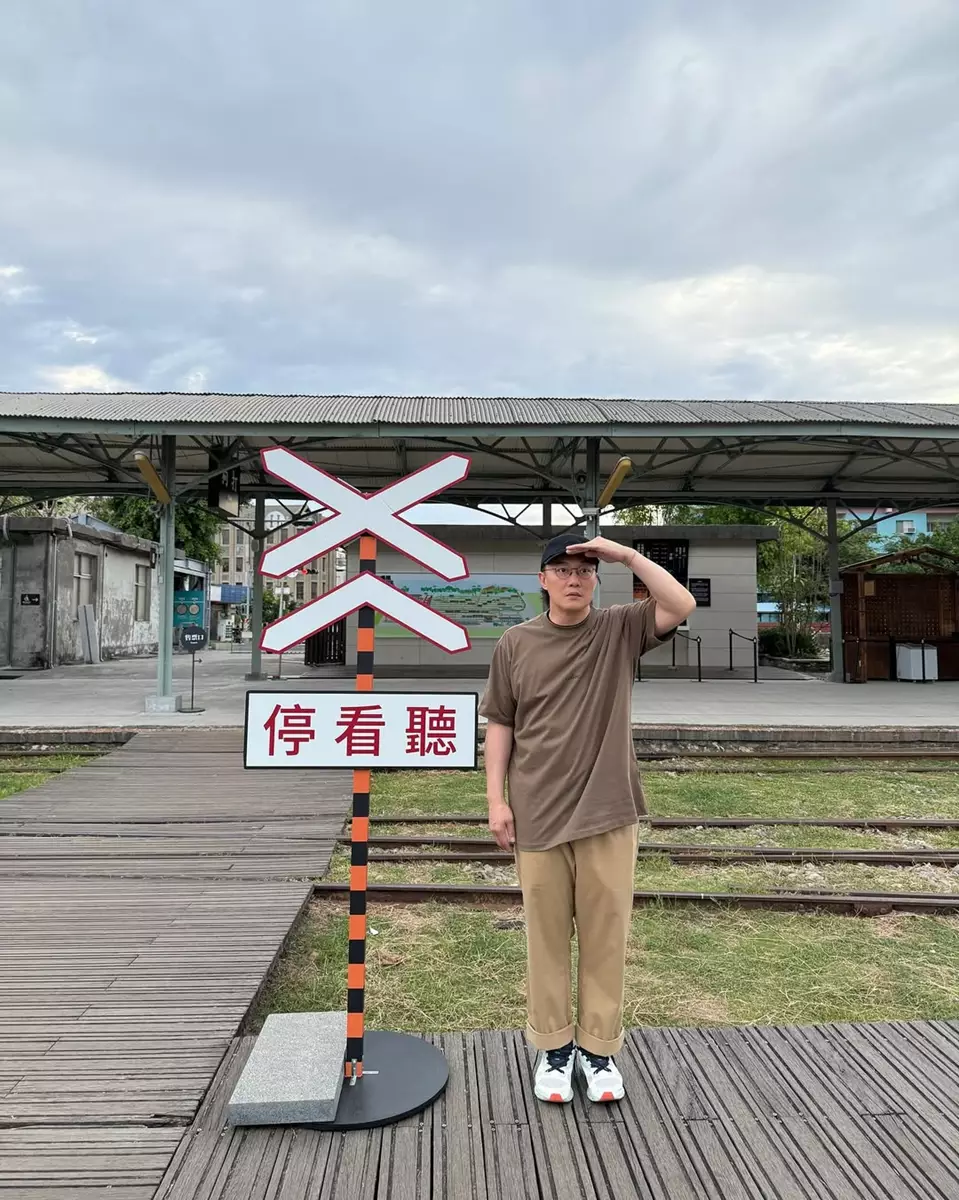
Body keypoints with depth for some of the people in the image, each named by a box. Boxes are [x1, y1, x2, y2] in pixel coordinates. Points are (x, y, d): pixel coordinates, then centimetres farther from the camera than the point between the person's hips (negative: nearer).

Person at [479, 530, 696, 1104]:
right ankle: (553, 1046, 28)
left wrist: (628, 554, -16)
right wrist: (497, 798, 0)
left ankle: (599, 1047, 28)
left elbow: (682, 606, -14)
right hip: (537, 814, 0)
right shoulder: (516, 643, 1)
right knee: (547, 934, 11)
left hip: (608, 811, 0)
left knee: (606, 933, 10)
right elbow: (500, 725, 4)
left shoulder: (620, 630, 1)